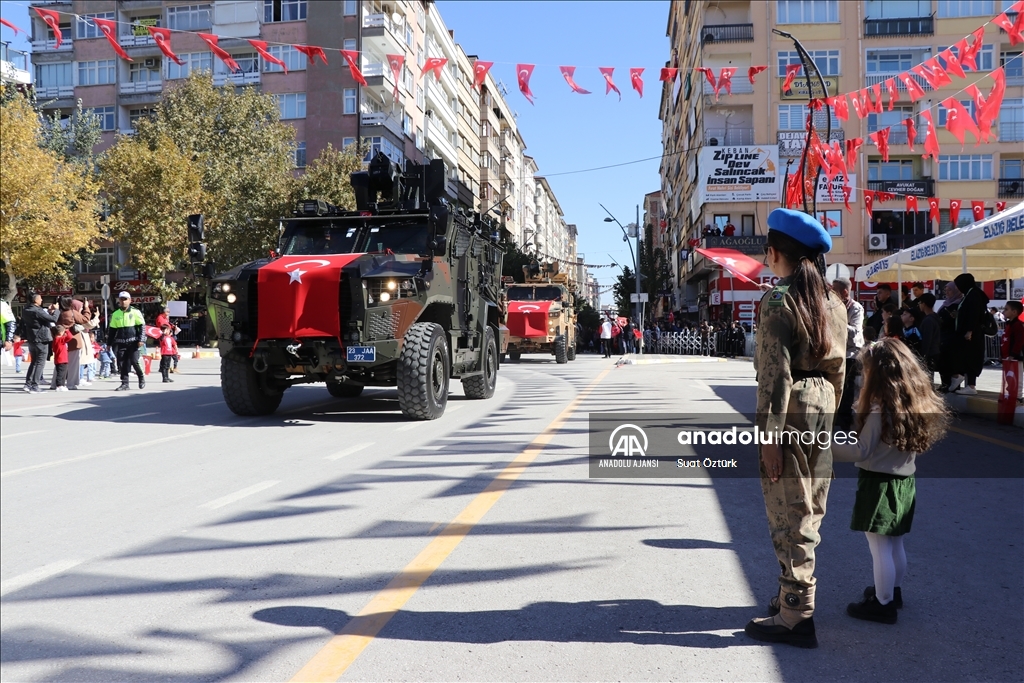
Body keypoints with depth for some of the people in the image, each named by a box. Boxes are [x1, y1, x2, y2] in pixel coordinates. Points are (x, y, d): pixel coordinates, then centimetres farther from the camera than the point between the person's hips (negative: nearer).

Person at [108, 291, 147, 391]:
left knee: (134, 361, -12)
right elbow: (112, 329, 16)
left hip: (133, 342, -4)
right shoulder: (115, 314, 11)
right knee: (122, 363, 0)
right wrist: (109, 343, 14)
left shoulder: (135, 312, -1)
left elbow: (142, 326, -2)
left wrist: (141, 340, -11)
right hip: (121, 343, 4)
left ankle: (141, 377, 14)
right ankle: (125, 384, 7)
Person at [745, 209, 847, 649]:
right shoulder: (834, 303, 10)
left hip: (791, 408, -8)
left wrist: (769, 433, -17)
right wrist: (828, 415, 20)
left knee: (789, 513, -1)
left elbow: (776, 372, -18)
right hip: (823, 405, 8)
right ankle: (794, 595, 32)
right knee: (809, 509, 17)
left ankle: (796, 617, 6)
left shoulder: (779, 301, -13)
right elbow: (838, 368, 12)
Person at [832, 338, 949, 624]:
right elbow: (898, 444, 10)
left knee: (880, 548, 3)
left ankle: (883, 604, 13)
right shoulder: (918, 404, 3)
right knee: (895, 544, 22)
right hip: (904, 482, 8)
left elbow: (861, 451, -19)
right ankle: (894, 591, 37)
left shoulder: (880, 409, -20)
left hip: (879, 484, -8)